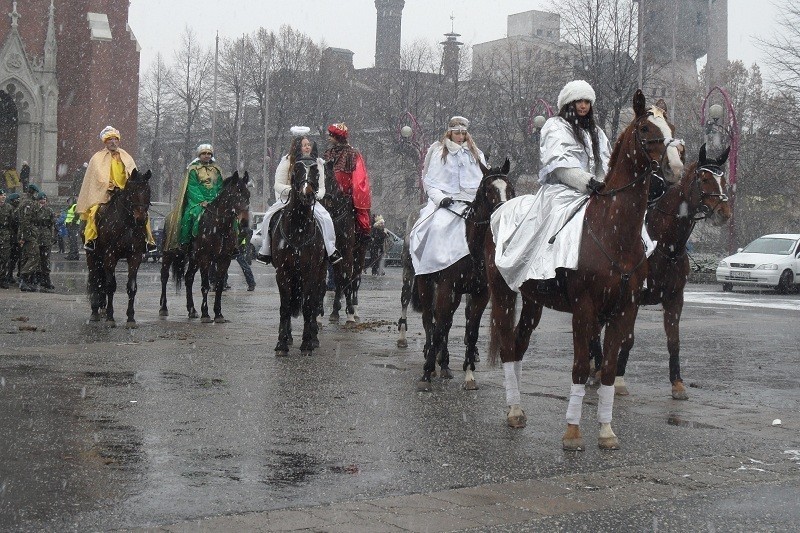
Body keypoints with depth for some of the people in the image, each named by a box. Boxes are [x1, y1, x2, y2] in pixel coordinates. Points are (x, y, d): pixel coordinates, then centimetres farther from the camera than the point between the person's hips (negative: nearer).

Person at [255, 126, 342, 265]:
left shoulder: (318, 163, 2)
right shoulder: (287, 161, -4)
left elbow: (322, 188, 4)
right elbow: (278, 185, -6)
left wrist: (316, 195, -19)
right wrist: (293, 190, -24)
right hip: (287, 199, -1)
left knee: (326, 218, -24)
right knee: (268, 217, -20)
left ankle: (331, 250, -14)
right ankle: (265, 251, -7)